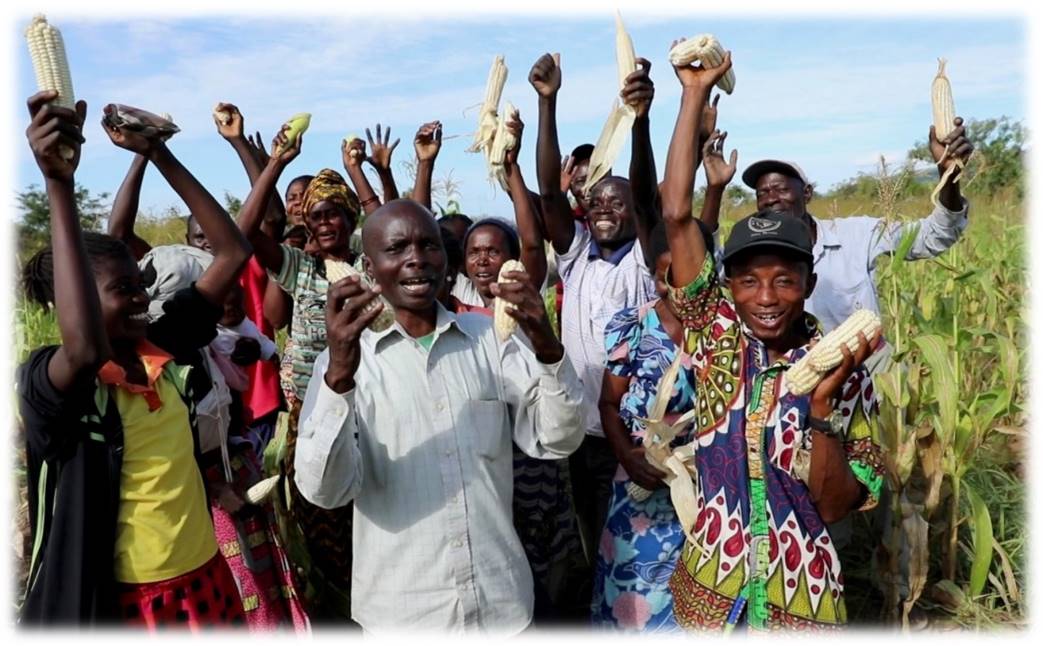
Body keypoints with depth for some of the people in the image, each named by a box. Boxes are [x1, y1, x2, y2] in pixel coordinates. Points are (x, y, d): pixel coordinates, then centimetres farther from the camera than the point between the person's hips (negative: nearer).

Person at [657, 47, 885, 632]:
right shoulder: (715, 333, -8)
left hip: (802, 597, -1)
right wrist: (696, 91, -13)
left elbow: (835, 505, -11)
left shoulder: (842, 369, -10)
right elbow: (677, 215, -15)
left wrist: (824, 403, -24)